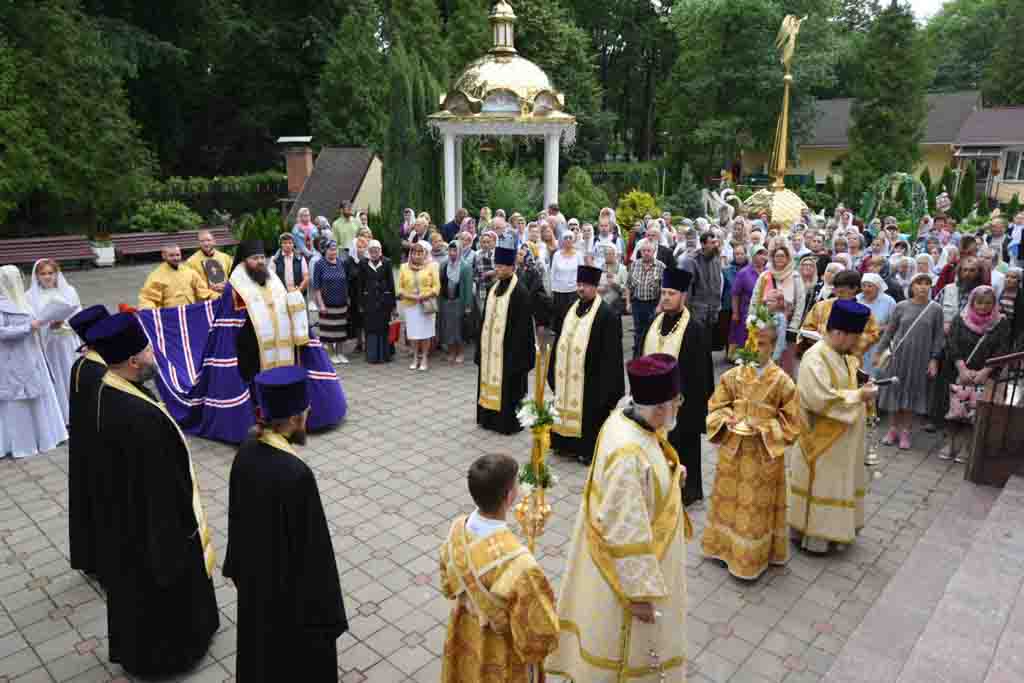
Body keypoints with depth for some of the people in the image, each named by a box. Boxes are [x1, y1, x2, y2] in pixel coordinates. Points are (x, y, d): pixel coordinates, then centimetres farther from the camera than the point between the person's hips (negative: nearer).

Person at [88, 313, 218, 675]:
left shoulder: (110, 389, -7)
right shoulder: (140, 416, -37)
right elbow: (159, 483, -28)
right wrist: (180, 528, -16)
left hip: (126, 512, 9)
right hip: (152, 517, -9)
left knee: (133, 581, 27)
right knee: (159, 587, 15)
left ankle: (134, 645, 48)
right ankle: (162, 650, 38)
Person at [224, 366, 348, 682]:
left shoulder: (246, 453, -10)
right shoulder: (296, 474, -34)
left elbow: (237, 518, 4)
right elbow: (311, 549, -25)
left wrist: (241, 569, 19)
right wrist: (321, 604, -12)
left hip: (255, 575, 7)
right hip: (292, 587, -7)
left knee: (261, 649, 29)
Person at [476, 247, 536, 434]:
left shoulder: (520, 291, -16)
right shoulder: (494, 288, 8)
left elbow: (522, 325, -17)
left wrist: (515, 350, -19)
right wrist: (482, 344, 14)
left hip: (508, 347, -8)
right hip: (491, 345, 8)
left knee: (507, 385, 2)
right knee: (491, 381, 15)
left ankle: (509, 421, 15)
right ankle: (490, 417, 27)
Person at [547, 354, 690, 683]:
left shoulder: (625, 418, -10)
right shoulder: (629, 454, -37)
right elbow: (627, 536, -30)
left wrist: (668, 470, -2)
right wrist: (639, 593, -22)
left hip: (627, 550, 9)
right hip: (628, 566, -9)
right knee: (626, 651, 17)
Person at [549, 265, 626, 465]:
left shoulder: (606, 314, -14)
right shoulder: (572, 309, 8)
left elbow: (610, 353, -14)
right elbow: (560, 341, 15)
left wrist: (604, 386, -16)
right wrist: (554, 371, 13)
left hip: (590, 379, -7)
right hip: (567, 377, 7)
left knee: (588, 415, 3)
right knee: (570, 408, 15)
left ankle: (588, 450, 17)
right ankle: (569, 445, 29)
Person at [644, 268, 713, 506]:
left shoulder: (695, 329, -15)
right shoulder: (656, 322, 4)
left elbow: (700, 372, -14)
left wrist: (695, 404, -14)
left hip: (680, 400, -6)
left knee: (681, 446, 8)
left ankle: (685, 491, 26)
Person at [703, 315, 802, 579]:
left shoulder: (782, 381, -12)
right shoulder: (732, 376, -5)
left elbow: (792, 421, -5)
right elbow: (715, 408, 6)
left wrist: (765, 429, -17)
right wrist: (726, 419, -14)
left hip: (764, 455, -3)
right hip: (732, 450, 3)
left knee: (757, 506, 10)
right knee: (729, 500, 16)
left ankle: (753, 556, 25)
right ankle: (725, 545, 35)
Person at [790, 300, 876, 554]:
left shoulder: (845, 354, 5)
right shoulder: (815, 359, -24)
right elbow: (822, 399, -32)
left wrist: (864, 389, -2)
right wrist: (859, 396, -24)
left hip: (844, 438, 9)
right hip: (823, 440, -9)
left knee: (837, 485, 20)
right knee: (821, 487, 3)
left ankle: (829, 528, 34)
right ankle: (812, 536, 17)